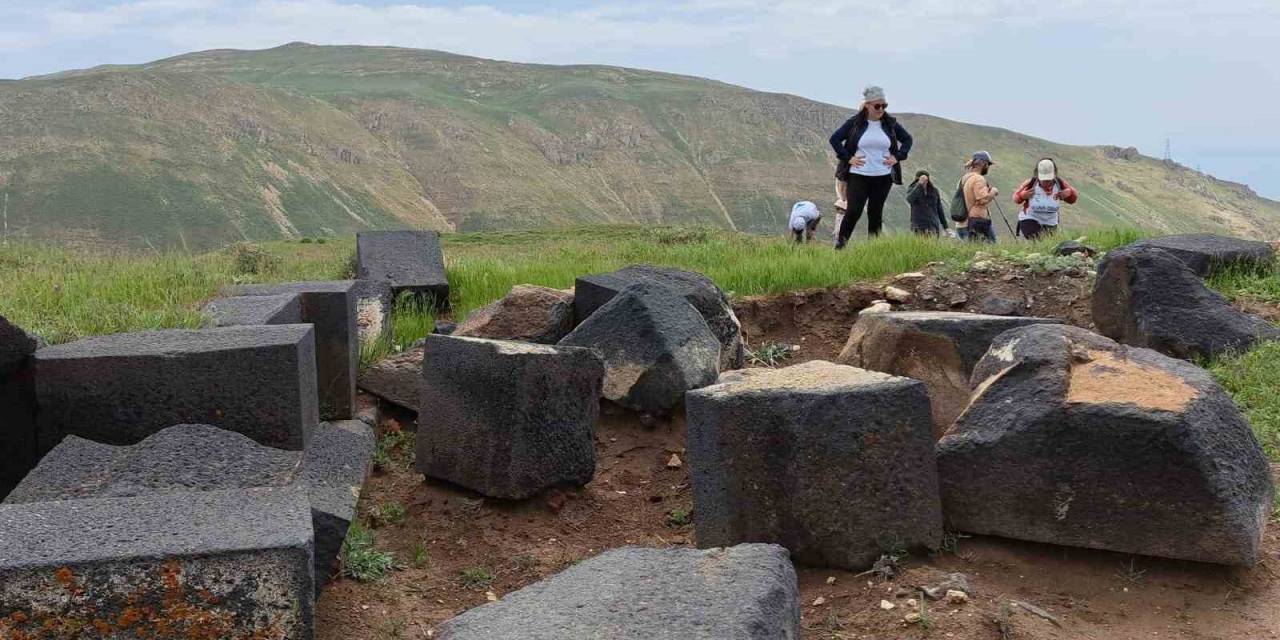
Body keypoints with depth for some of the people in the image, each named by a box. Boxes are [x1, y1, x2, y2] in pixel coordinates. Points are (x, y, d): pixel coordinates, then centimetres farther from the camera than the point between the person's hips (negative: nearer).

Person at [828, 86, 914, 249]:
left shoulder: (890, 123, 6)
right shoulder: (854, 123, -2)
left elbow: (907, 139, 18)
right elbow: (835, 139, 2)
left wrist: (898, 157, 4)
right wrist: (847, 157, -5)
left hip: (883, 176, 3)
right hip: (858, 175, -3)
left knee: (875, 213, 5)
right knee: (853, 211, -9)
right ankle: (840, 244, 2)